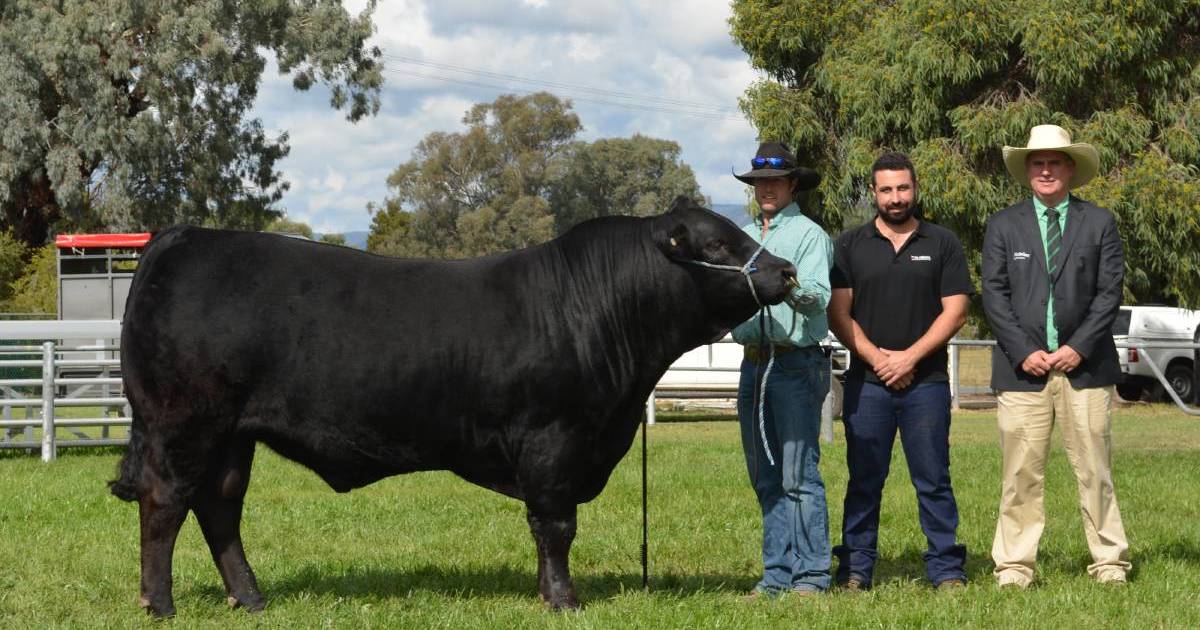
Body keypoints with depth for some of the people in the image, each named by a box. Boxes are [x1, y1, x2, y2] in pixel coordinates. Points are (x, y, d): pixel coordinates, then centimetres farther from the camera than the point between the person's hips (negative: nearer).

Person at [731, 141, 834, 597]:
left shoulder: (809, 235, -2)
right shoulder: (742, 236, 17)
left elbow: (818, 297, -15)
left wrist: (786, 284, -34)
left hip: (795, 363, -7)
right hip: (754, 362, 7)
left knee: (799, 474, -8)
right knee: (765, 478, 9)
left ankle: (811, 575, -4)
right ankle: (777, 573, 15)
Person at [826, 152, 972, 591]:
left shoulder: (942, 244, 8)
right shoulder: (850, 246, 9)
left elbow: (955, 311, 2)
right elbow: (838, 313, 4)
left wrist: (910, 357, -8)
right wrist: (876, 357, -9)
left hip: (926, 381, -1)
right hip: (866, 382, 1)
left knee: (933, 480, -1)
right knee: (863, 481, 3)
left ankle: (946, 569, 3)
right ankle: (855, 570, 7)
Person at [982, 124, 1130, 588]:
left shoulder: (1099, 223, 10)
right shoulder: (1003, 225, 10)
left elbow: (1109, 292, 3)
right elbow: (994, 294, 3)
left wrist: (1078, 347, -8)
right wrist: (1023, 352, -8)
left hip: (1084, 363, 0)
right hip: (1022, 367, 0)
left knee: (1094, 469, 1)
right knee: (1021, 472, -2)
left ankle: (1109, 561, 7)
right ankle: (1014, 565, 3)